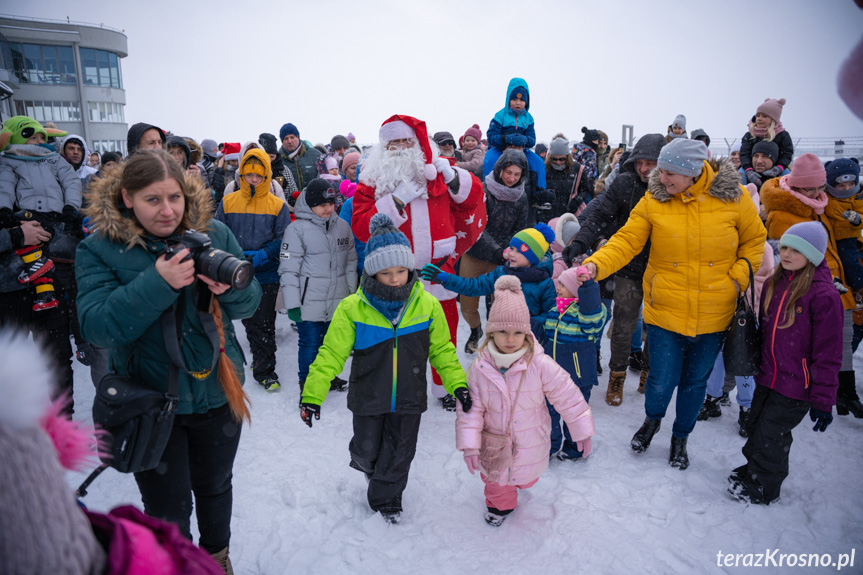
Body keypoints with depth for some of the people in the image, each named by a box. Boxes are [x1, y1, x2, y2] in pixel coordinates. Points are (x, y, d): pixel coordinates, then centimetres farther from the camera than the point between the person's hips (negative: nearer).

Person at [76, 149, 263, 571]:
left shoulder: (215, 234, -6)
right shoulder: (99, 250, -11)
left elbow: (250, 302, -2)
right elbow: (96, 327, -21)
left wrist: (230, 287, -25)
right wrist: (157, 283, -32)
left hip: (217, 392, 3)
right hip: (150, 404, -2)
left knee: (215, 487, 25)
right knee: (167, 512, 10)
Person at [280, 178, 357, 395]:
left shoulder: (343, 227, 7)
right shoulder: (297, 229, -8)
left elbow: (351, 263, 15)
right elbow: (288, 270, -8)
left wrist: (353, 295, 13)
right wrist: (292, 304, -11)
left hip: (337, 302, 5)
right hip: (309, 302, -4)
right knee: (310, 343, 4)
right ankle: (306, 381, 24)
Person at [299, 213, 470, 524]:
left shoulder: (427, 305, -10)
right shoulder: (353, 308, -15)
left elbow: (441, 350, 1)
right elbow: (331, 354, -11)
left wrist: (458, 384, -5)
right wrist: (312, 394, -14)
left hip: (409, 397, 1)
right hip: (368, 397, -1)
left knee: (400, 452, 14)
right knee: (367, 449, 15)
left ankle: (386, 497, 41)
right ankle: (369, 467, 53)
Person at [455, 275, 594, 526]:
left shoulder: (540, 365, -25)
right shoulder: (480, 368, -20)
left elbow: (567, 397, -14)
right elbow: (471, 408, -12)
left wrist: (581, 431, -6)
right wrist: (469, 445, -17)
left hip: (531, 443, 0)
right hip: (495, 444, 1)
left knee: (527, 478, 25)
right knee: (496, 482, 21)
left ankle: (521, 480, 62)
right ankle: (500, 504, 55)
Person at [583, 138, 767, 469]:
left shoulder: (733, 196, -8)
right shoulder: (654, 200, -8)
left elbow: (754, 240, 6)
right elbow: (626, 241, -11)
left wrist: (739, 277, -7)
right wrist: (595, 265, -27)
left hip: (713, 314, 1)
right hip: (665, 309, -1)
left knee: (695, 381, 15)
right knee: (662, 380, 1)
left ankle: (680, 438, 42)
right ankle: (652, 420, 38)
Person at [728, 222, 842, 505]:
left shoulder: (824, 295, -18)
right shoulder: (776, 283, 4)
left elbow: (828, 353, -16)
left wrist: (823, 400, -14)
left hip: (796, 386, -7)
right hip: (767, 376, 7)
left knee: (770, 433, 4)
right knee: (755, 425, 18)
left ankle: (763, 488, 25)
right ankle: (754, 468, 41)